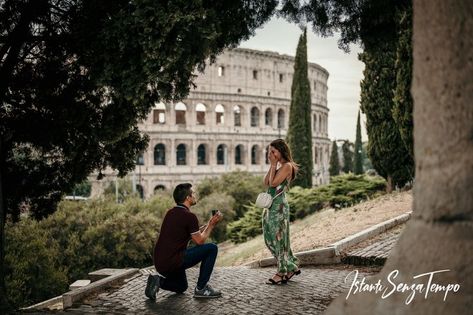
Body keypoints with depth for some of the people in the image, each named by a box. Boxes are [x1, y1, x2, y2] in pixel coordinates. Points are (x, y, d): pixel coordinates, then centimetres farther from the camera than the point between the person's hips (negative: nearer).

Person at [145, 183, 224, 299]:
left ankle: (158, 281, 5)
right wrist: (212, 224, 8)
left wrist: (209, 223, 24)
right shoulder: (189, 216, -14)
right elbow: (199, 241, -3)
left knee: (181, 287, 33)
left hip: (159, 263, 9)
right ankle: (201, 288, 4)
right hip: (173, 261, -9)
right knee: (211, 248, -2)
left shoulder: (171, 213, 14)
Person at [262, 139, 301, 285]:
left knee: (279, 238, -2)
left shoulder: (287, 166, -10)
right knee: (269, 239, 12)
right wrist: (271, 166, 5)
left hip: (279, 206, -10)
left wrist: (273, 165, -9)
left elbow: (273, 183, -17)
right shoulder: (278, 166, 16)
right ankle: (291, 267, 21)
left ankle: (282, 272, 10)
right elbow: (266, 183, 9)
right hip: (270, 205, 10)